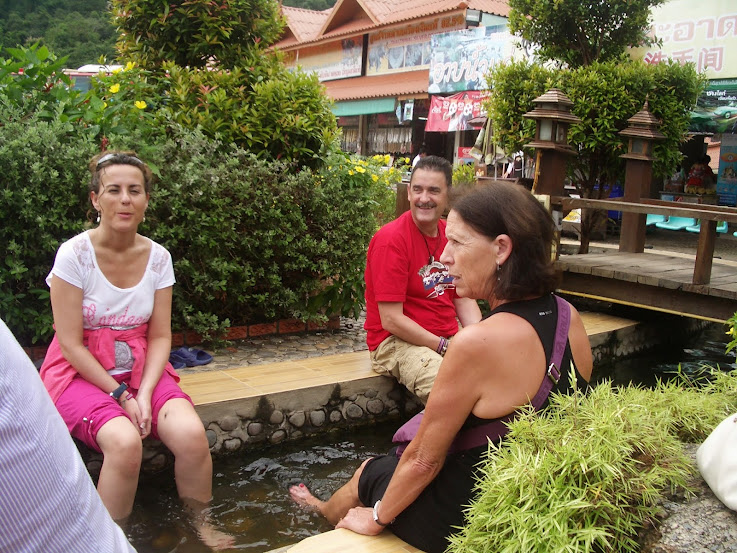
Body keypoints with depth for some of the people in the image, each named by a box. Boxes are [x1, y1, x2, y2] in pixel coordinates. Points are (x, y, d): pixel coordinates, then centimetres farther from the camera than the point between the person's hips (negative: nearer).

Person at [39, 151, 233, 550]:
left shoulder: (158, 257, 0)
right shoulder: (74, 254, -11)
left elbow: (160, 336, 1)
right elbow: (70, 343, -11)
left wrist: (144, 393, -14)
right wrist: (120, 395, -16)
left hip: (141, 368, 3)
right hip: (80, 372, -3)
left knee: (191, 433, -22)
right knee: (124, 441, -31)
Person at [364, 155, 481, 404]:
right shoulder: (391, 239, -15)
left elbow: (464, 299, 12)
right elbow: (391, 320, -17)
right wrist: (445, 347, -18)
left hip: (450, 337, 7)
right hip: (397, 341, -7)